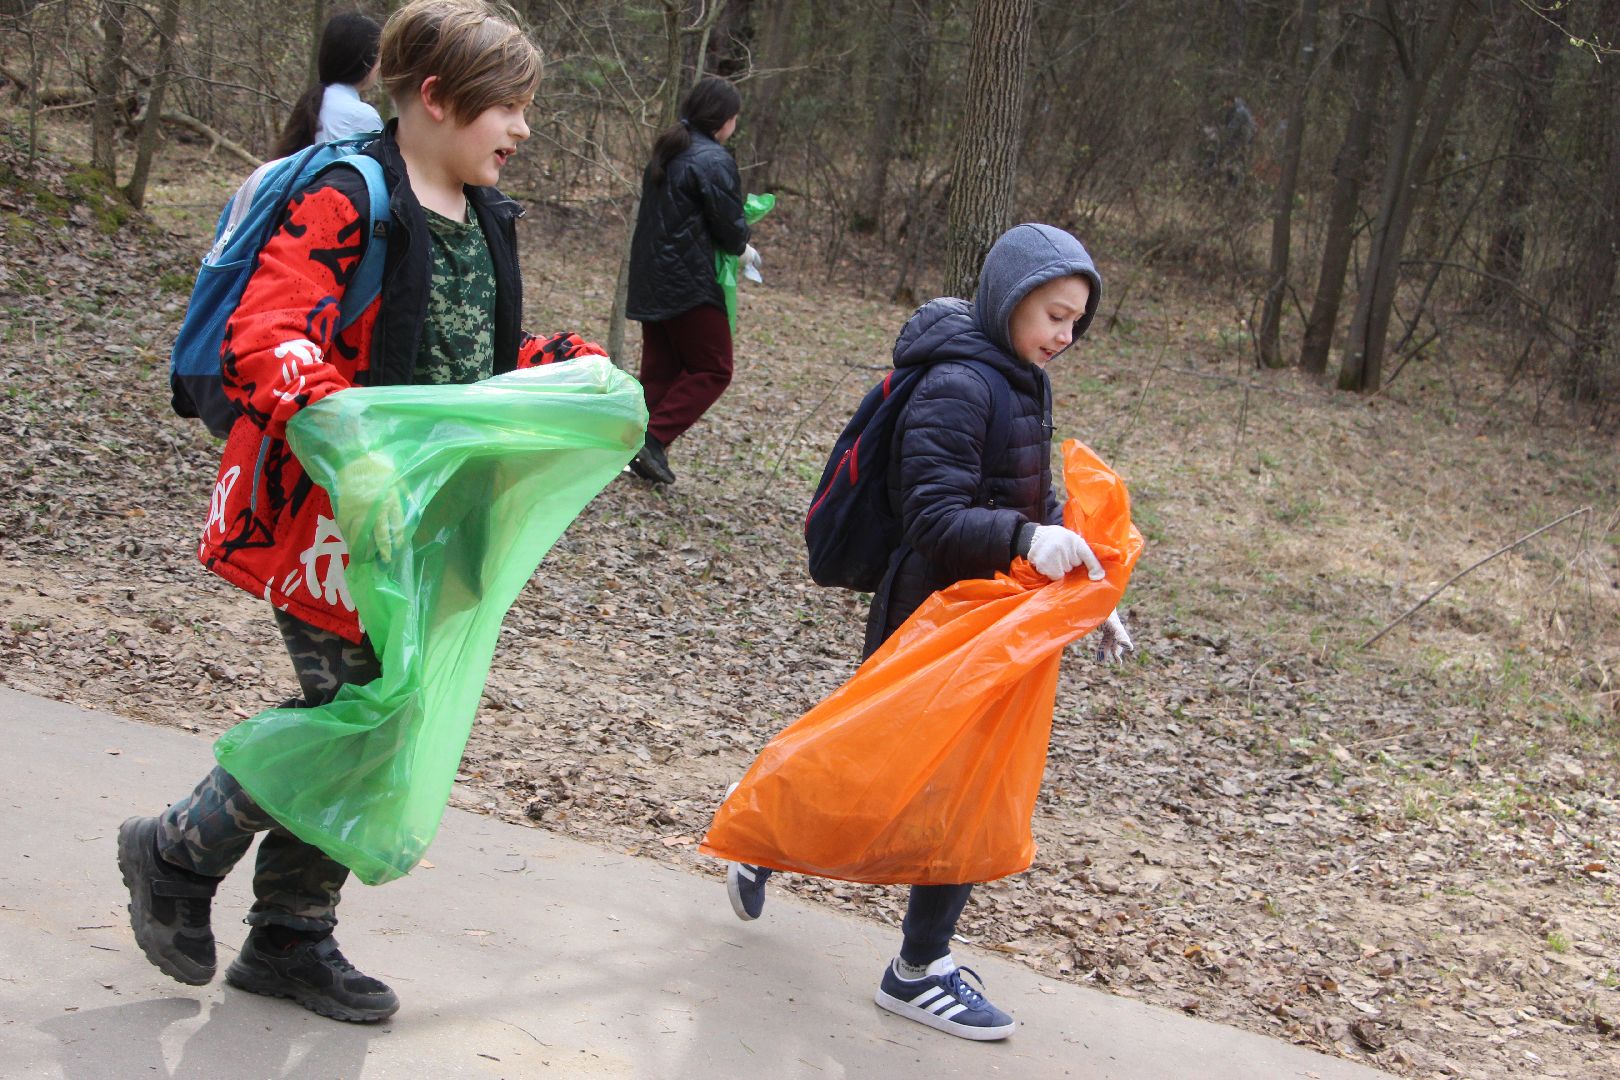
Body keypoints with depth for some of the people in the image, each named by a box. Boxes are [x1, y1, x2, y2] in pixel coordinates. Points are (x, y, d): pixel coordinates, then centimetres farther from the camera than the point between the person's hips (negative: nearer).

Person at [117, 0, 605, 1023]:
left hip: (427, 521, 8)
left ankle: (292, 939, 27)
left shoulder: (483, 217, 13)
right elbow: (263, 340, -25)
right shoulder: (345, 202, -15)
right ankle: (180, 852, 17)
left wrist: (569, 361, 13)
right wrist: (327, 409, -42)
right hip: (334, 509, -8)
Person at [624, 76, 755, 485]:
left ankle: (649, 449, 11)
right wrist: (743, 248, 9)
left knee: (660, 370, 14)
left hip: (650, 282, 9)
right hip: (689, 283, -9)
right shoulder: (713, 160, -15)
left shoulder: (666, 152, 12)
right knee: (712, 370, 1)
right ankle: (654, 440, -10)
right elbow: (729, 223, -14)